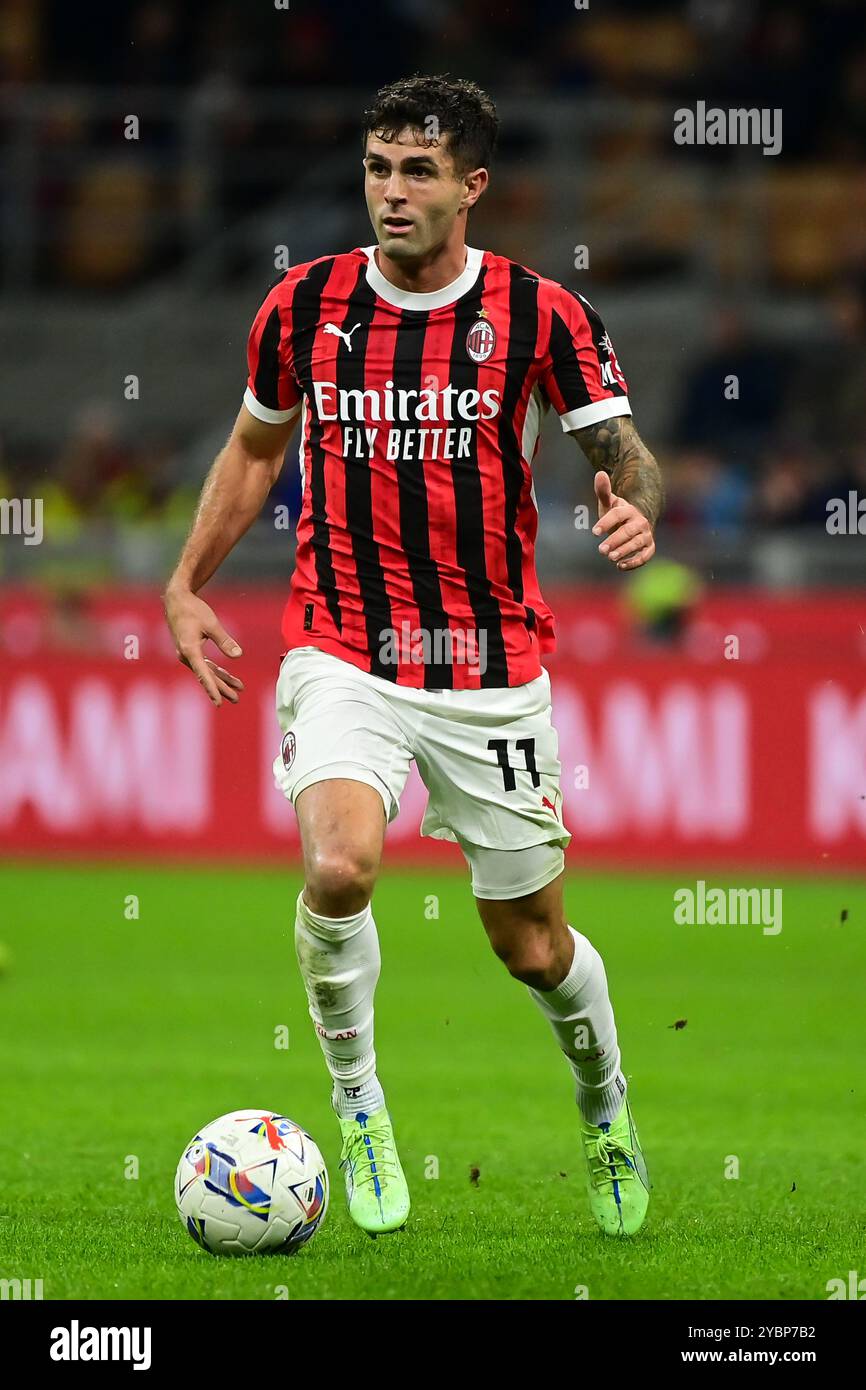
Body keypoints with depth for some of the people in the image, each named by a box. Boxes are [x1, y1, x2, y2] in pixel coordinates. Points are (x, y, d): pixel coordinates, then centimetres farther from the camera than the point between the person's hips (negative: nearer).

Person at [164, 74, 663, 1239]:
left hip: (493, 674, 0)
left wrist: (635, 507, -26)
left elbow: (623, 452, -3)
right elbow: (254, 450, 17)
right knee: (338, 867, -27)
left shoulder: (541, 314, -5)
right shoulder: (306, 304, 1)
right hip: (343, 657, 0)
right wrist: (185, 585, 14)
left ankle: (606, 1109, 39)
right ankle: (357, 1105, -4)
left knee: (532, 943, 8)